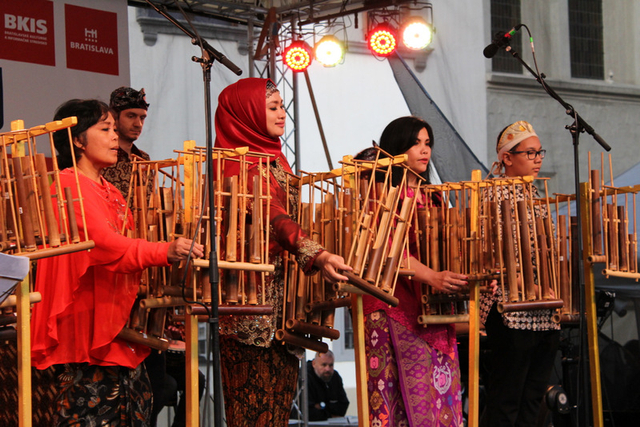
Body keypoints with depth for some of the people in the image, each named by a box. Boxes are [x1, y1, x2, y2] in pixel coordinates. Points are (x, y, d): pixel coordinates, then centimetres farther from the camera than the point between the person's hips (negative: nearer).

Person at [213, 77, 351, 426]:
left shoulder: (273, 159, 18)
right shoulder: (241, 163, -13)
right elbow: (272, 216, -28)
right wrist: (317, 256, -41)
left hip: (280, 300, 9)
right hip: (253, 299, -9)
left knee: (280, 392, 8)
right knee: (255, 398, -8)